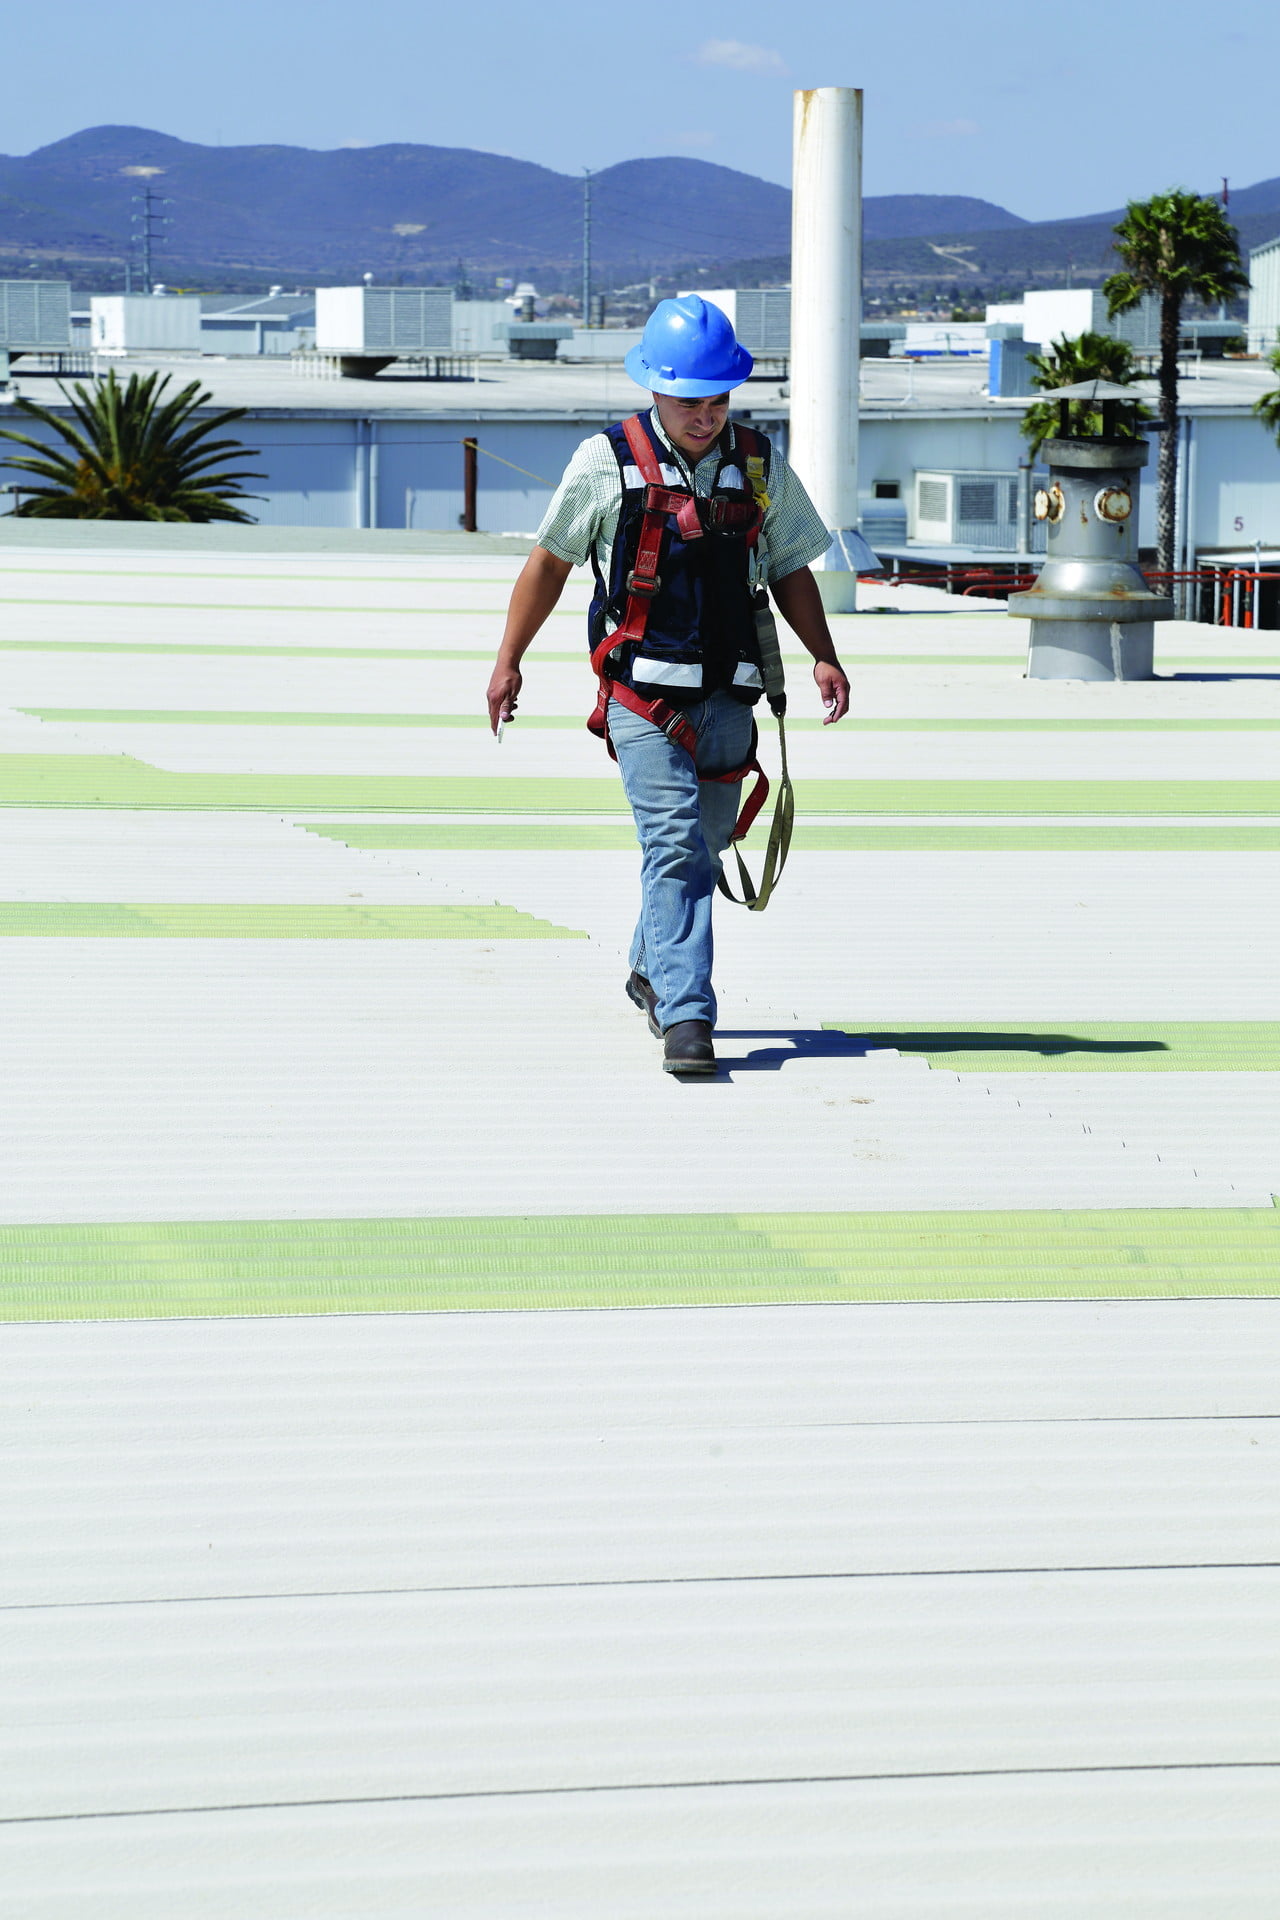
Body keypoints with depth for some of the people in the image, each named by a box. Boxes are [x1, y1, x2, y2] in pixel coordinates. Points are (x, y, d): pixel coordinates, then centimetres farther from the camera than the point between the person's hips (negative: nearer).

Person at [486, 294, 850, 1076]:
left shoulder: (760, 465, 7)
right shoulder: (607, 462, -2)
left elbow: (792, 570, 15)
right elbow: (550, 561, 8)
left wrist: (824, 656, 1)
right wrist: (509, 660, 10)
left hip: (727, 697, 4)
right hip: (643, 694, -4)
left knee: (703, 846, 14)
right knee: (676, 849, -15)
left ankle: (653, 972, 38)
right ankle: (686, 1018, -18)